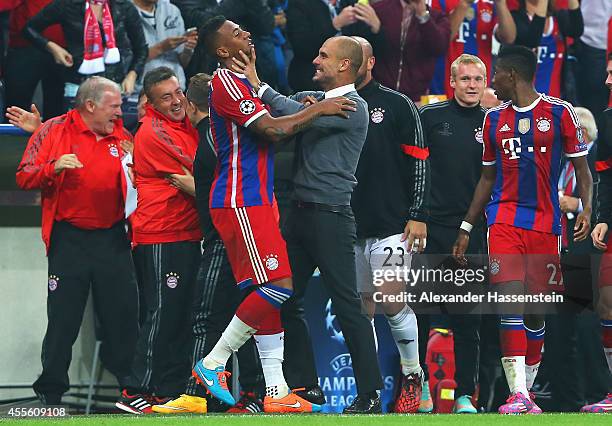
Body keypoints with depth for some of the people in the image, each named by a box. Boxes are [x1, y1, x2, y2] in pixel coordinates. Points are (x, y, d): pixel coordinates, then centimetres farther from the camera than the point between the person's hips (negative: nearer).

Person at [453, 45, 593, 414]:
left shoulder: (560, 113, 1)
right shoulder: (495, 119, 12)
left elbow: (582, 169, 4)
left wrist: (586, 209, -12)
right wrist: (466, 229, 17)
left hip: (546, 224, -1)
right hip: (504, 219, 1)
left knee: (536, 311, 4)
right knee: (511, 299, -15)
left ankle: (526, 389, 18)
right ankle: (518, 395, -20)